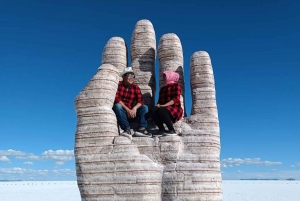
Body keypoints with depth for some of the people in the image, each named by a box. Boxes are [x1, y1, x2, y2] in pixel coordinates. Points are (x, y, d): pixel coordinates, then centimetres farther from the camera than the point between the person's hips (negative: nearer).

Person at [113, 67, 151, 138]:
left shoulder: (136, 87, 5)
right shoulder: (118, 85, -6)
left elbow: (140, 101, -5)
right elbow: (117, 99, -17)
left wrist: (134, 108, -26)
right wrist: (127, 109, -26)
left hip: (132, 112, 4)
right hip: (121, 111, -3)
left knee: (144, 107, -13)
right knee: (117, 106, -32)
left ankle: (142, 128, -32)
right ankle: (127, 129, -38)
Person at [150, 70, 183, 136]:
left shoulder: (176, 86, 3)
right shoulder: (163, 88, 22)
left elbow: (176, 99, -13)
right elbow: (160, 100, 15)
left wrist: (164, 105, -24)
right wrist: (158, 105, -11)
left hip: (175, 109, -5)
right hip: (165, 109, 6)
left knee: (161, 110, -35)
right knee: (152, 111, -23)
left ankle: (172, 131, -28)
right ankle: (162, 130, -25)